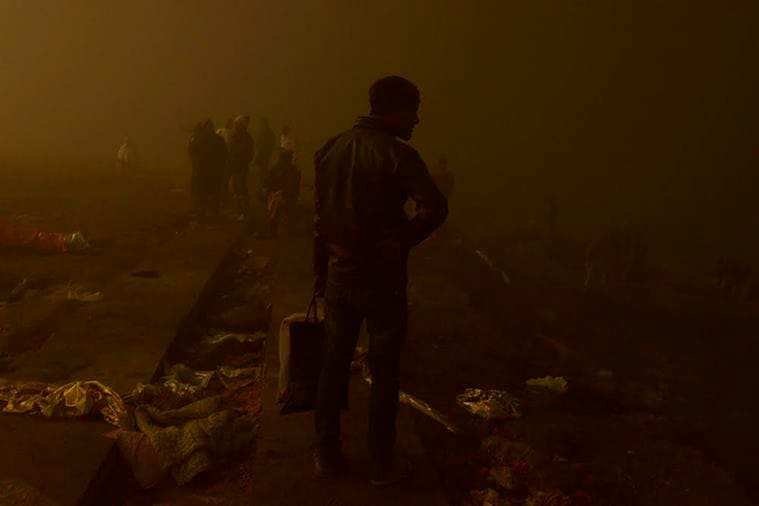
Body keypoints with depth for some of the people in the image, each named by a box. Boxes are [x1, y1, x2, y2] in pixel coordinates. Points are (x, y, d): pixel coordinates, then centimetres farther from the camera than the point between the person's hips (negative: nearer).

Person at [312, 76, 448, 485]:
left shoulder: (331, 149, 5)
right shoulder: (397, 154, -14)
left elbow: (320, 216, 9)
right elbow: (435, 208, -28)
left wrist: (320, 273, 14)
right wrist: (400, 242, -15)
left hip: (338, 272, 5)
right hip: (381, 277, -5)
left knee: (334, 364, 16)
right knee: (383, 372, 8)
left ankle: (327, 454, 26)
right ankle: (382, 463, 20)